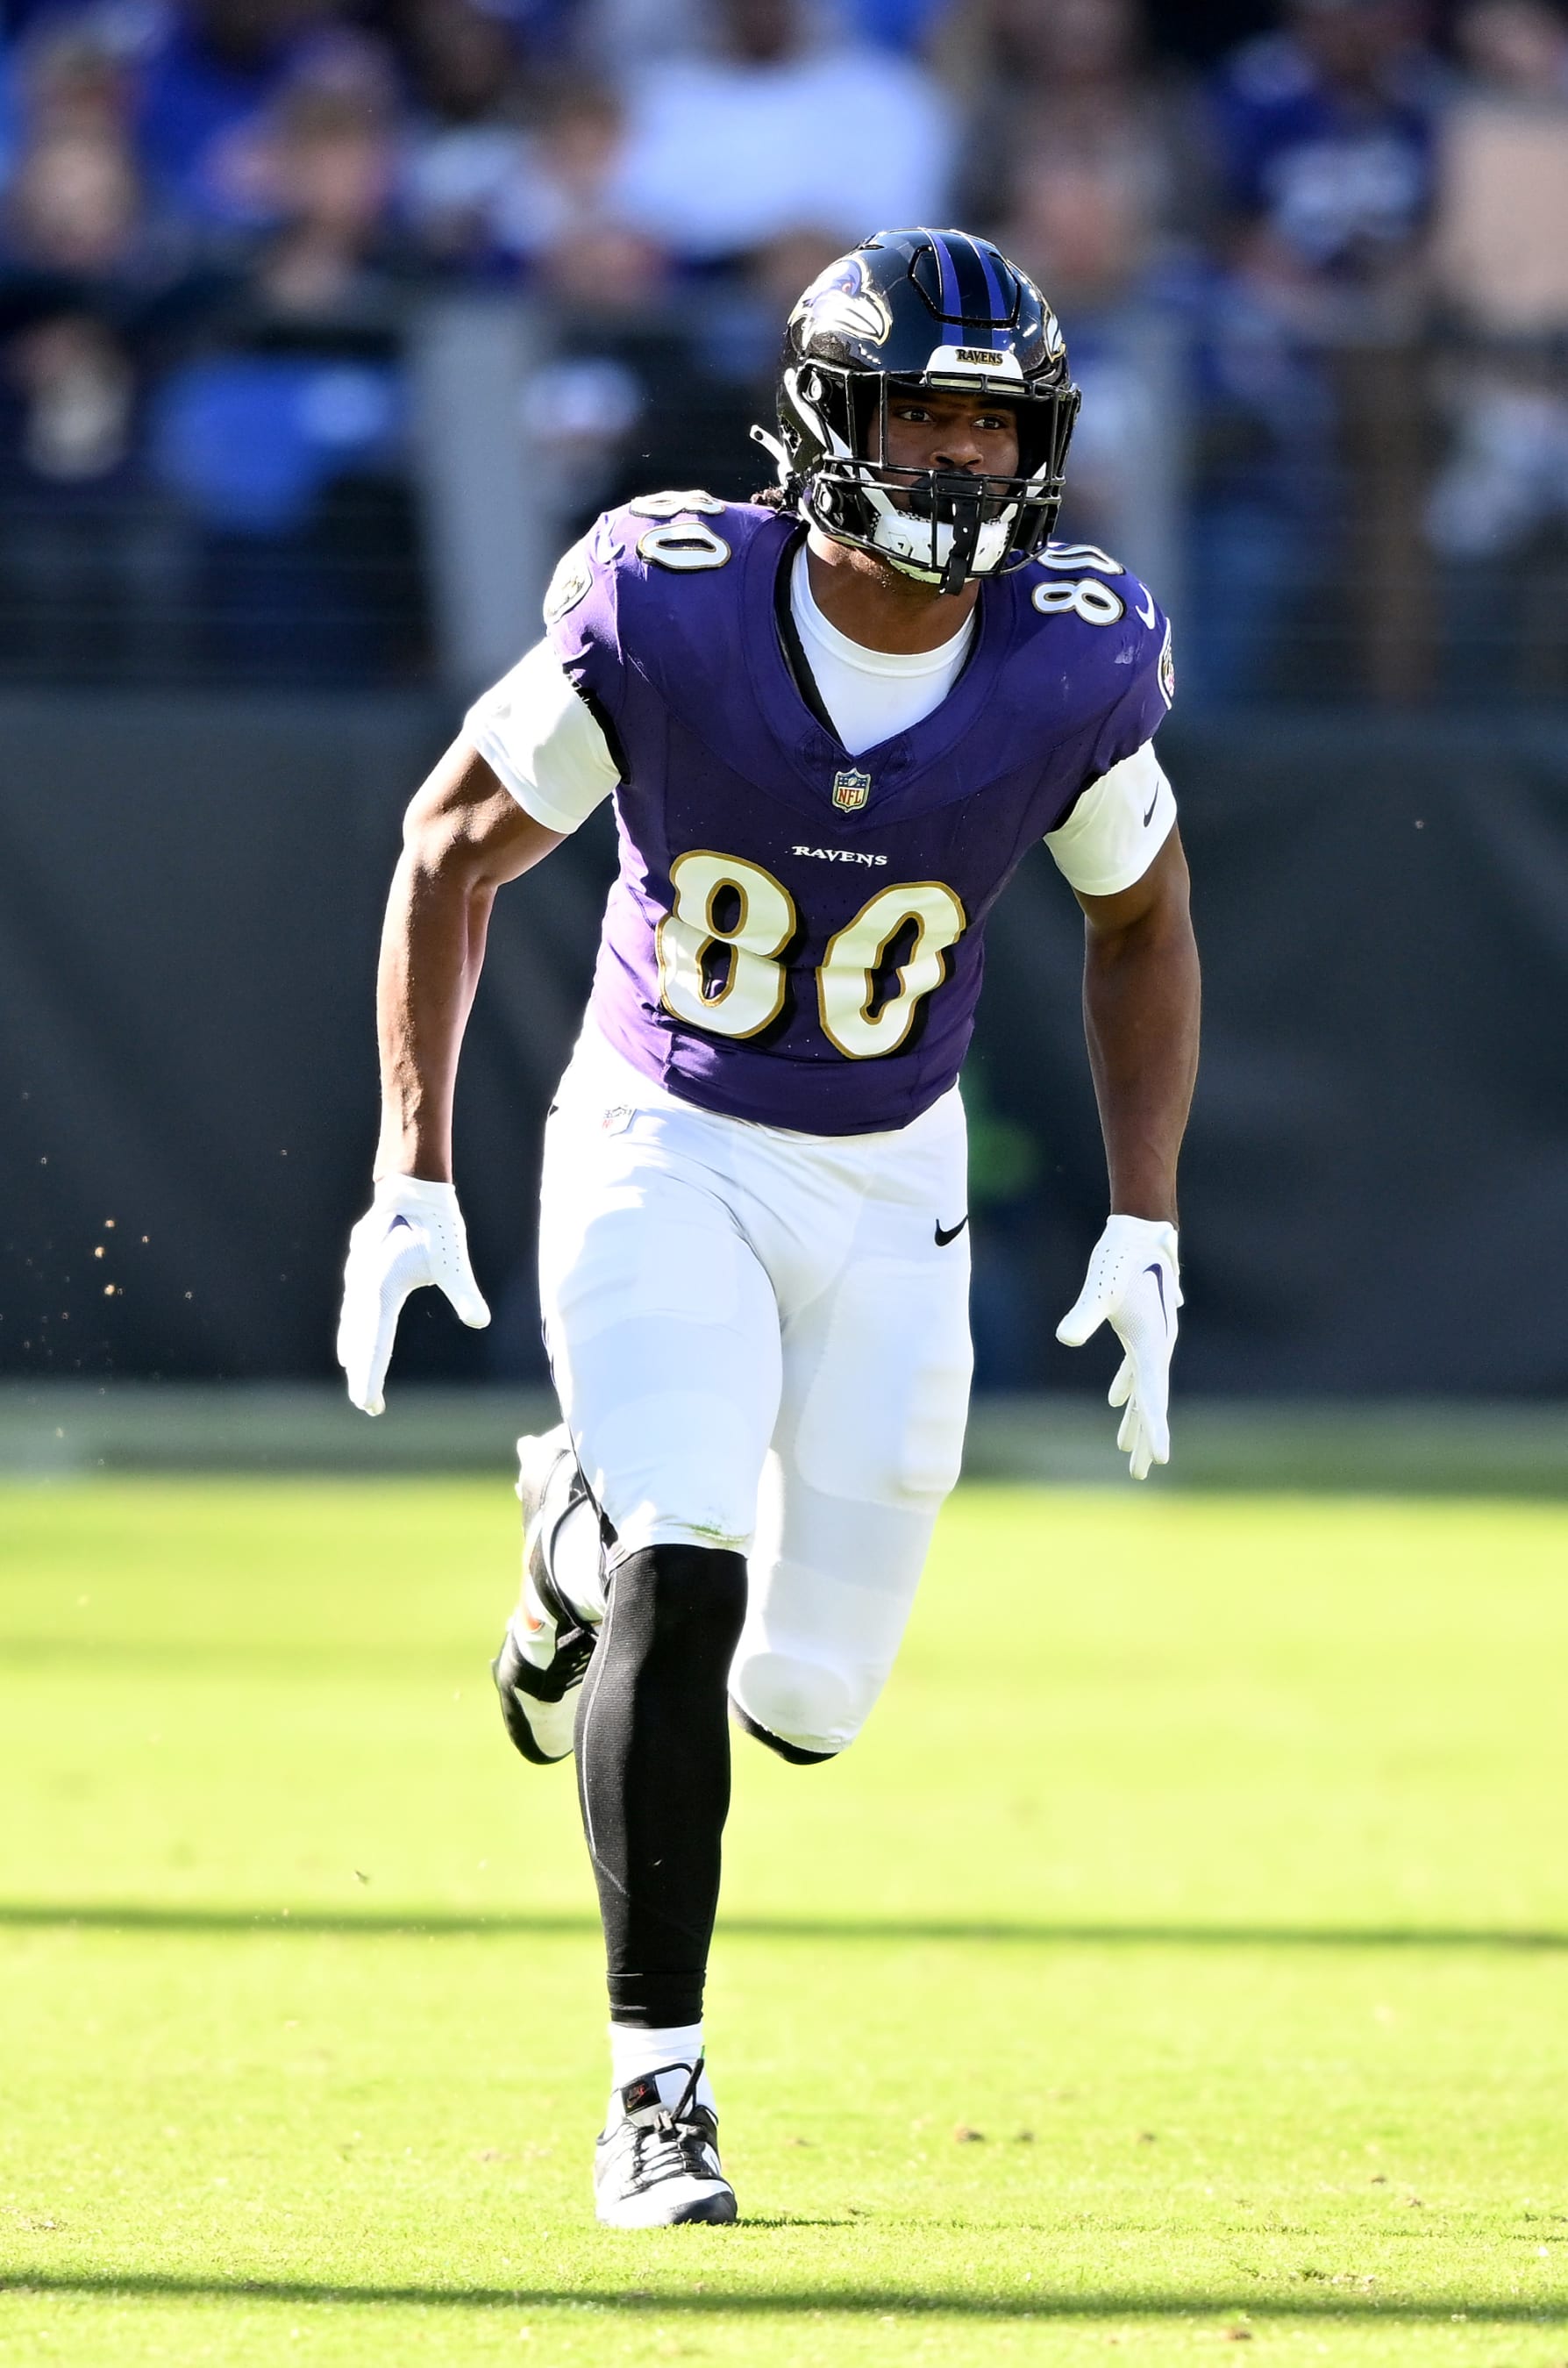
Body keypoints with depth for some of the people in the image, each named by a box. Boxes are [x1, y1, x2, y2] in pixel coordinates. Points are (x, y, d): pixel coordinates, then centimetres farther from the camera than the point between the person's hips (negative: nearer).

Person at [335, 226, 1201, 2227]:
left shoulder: (1070, 670, -15)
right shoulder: (672, 617, -20)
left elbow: (1139, 919, 5)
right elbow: (453, 846, -6)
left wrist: (1143, 1228, -1)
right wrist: (410, 1179, -10)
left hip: (890, 1191, 3)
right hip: (662, 1155, -3)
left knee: (803, 1700, 1)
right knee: (688, 1587, -21)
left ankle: (589, 1531, 36)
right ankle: (655, 2089, -9)